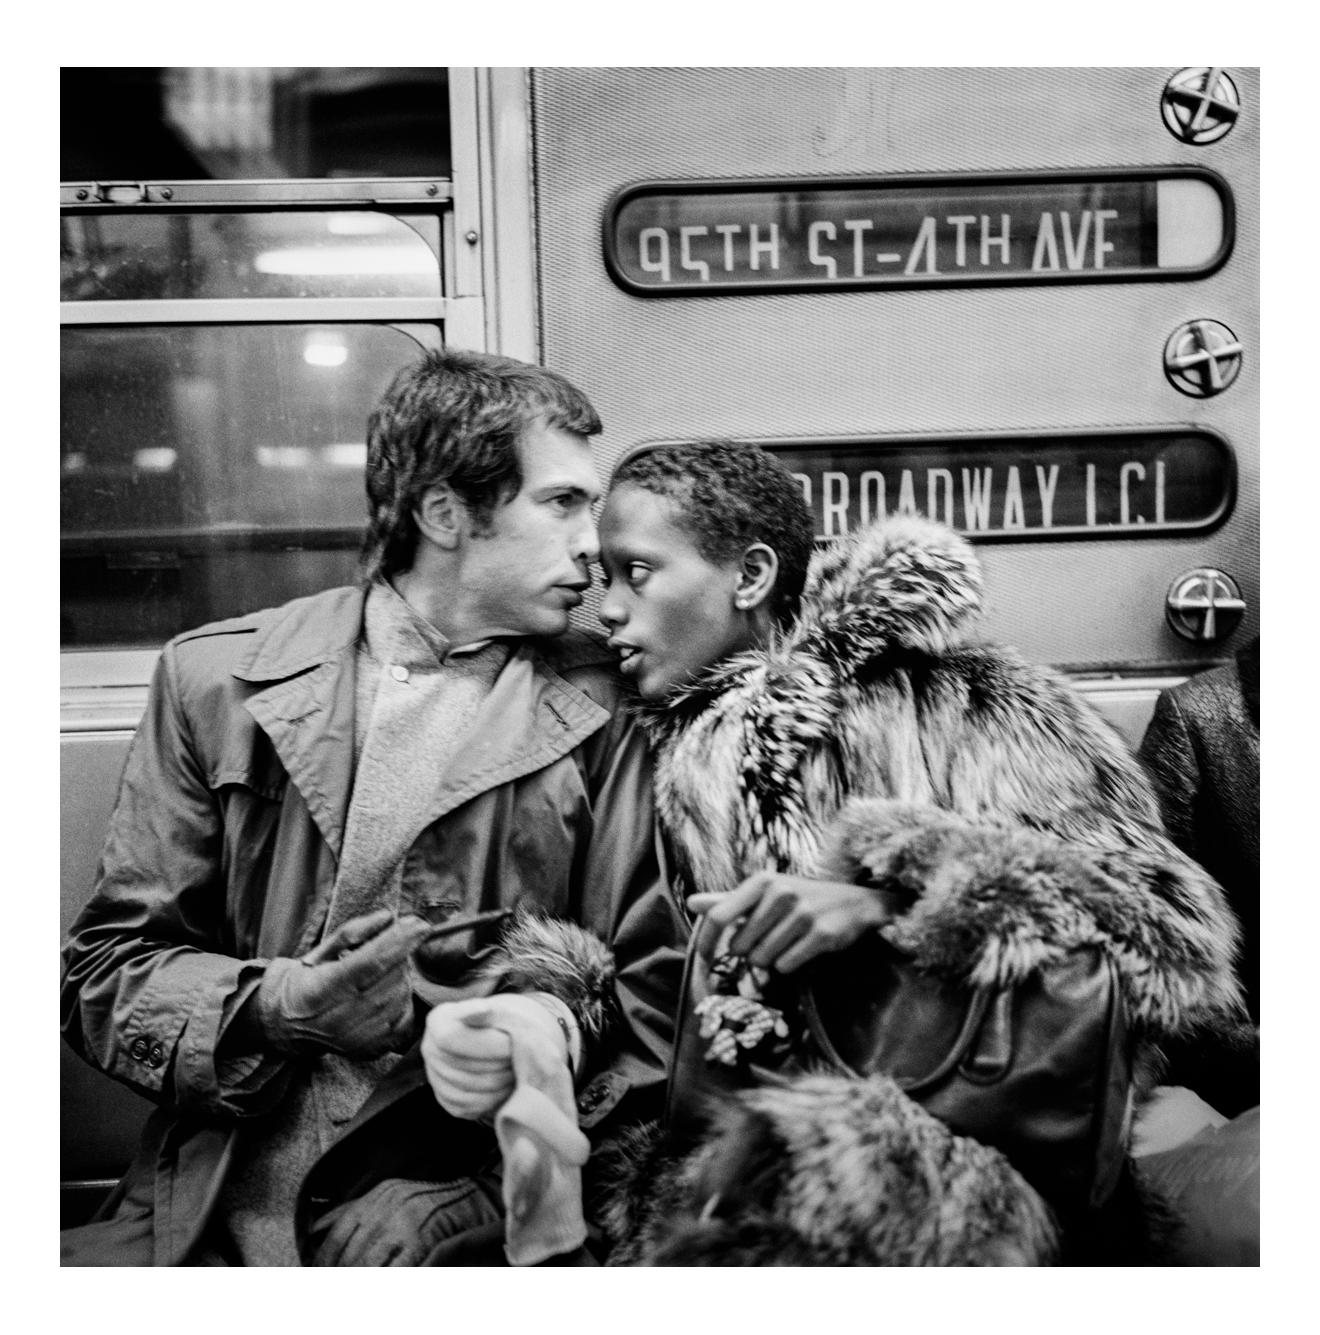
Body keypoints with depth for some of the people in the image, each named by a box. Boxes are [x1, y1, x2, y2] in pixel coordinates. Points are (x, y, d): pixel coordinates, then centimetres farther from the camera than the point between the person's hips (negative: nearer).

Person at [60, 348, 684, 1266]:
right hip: (217, 1202, 1)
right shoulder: (215, 679, 4)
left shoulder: (601, 716, 2)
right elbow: (107, 968, 5)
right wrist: (277, 1004, -13)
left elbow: (657, 988, 4)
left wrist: (558, 1030, -18)